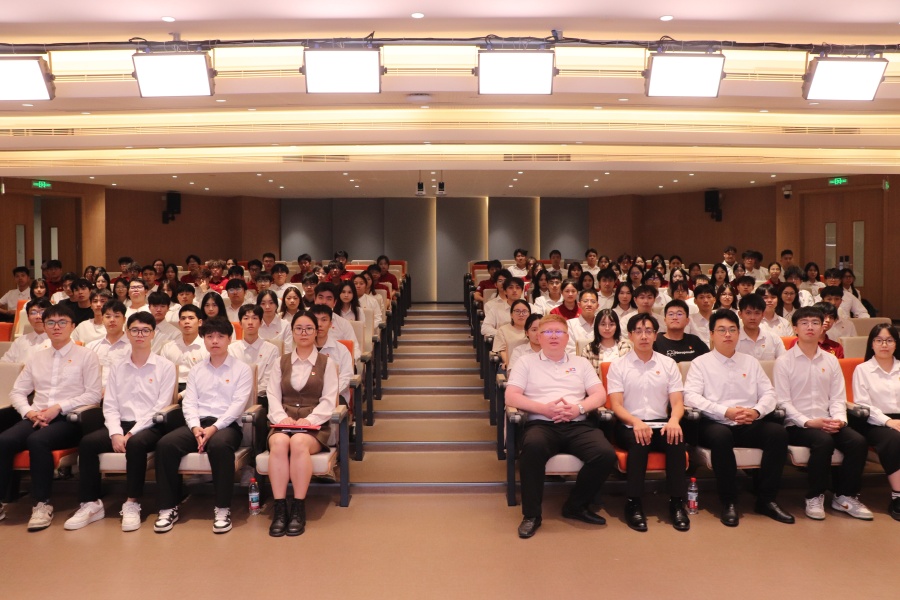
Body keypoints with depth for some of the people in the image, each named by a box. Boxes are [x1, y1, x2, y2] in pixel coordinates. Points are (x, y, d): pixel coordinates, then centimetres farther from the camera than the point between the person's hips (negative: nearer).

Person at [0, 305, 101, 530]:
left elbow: (93, 395, -4)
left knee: (38, 441, -34)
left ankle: (42, 504, -22)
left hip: (69, 419, -4)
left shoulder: (86, 355, 4)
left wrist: (59, 408, -14)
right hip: (36, 419, 5)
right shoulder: (37, 357, 19)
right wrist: (28, 412, -4)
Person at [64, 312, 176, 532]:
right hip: (122, 424, 4)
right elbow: (110, 405, 6)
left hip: (150, 426, -4)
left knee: (135, 444, -36)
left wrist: (132, 433, -15)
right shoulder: (117, 368, 14)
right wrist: (116, 433, -13)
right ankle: (91, 504, -14)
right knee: (87, 442, -22)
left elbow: (161, 407, -7)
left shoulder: (165, 367, 0)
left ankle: (132, 505, -25)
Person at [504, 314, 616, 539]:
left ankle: (576, 505, -1)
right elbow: (511, 397, 1)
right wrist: (543, 408, -12)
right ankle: (531, 514, -21)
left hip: (577, 425, 3)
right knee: (533, 447, -38)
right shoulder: (526, 362, 13)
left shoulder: (581, 363, 20)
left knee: (606, 454, -26)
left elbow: (600, 395, 11)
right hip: (542, 424, -3)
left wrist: (578, 408, -10)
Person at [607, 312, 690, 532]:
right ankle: (633, 504, -27)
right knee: (639, 441, -35)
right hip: (630, 425, -2)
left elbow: (677, 402, 4)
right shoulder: (618, 366, 5)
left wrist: (674, 420, -20)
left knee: (677, 439, -31)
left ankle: (677, 502, -22)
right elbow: (616, 405, -4)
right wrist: (636, 422, -25)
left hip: (660, 424, 2)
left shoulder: (668, 364, 12)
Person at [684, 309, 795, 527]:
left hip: (749, 425, 4)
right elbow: (691, 397, -9)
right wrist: (725, 412, -19)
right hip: (716, 423, -4)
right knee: (720, 436, -38)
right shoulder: (700, 363, 4)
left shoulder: (750, 362, 18)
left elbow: (769, 393, 12)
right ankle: (729, 502, -23)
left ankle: (766, 499, -14)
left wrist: (756, 411, -10)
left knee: (778, 432, -25)